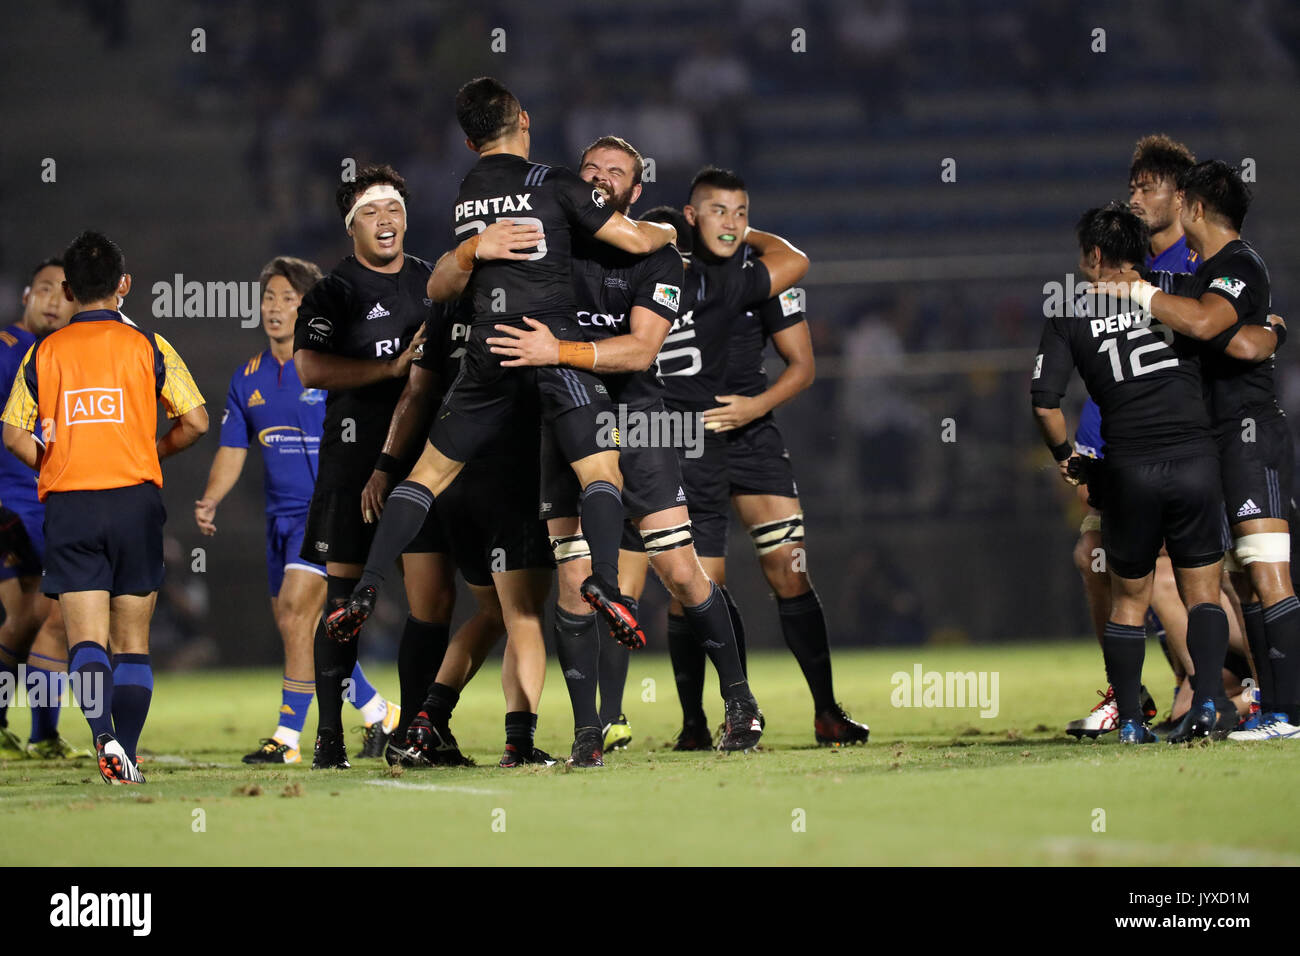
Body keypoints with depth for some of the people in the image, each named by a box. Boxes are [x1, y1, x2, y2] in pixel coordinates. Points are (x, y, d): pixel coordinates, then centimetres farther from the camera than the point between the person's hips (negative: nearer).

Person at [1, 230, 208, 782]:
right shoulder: (147, 347, 2)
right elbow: (195, 422, -2)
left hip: (68, 506, 0)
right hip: (135, 502, 0)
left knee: (86, 639, -5)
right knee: (132, 642, 10)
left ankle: (104, 736, -28)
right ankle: (127, 756, 7)